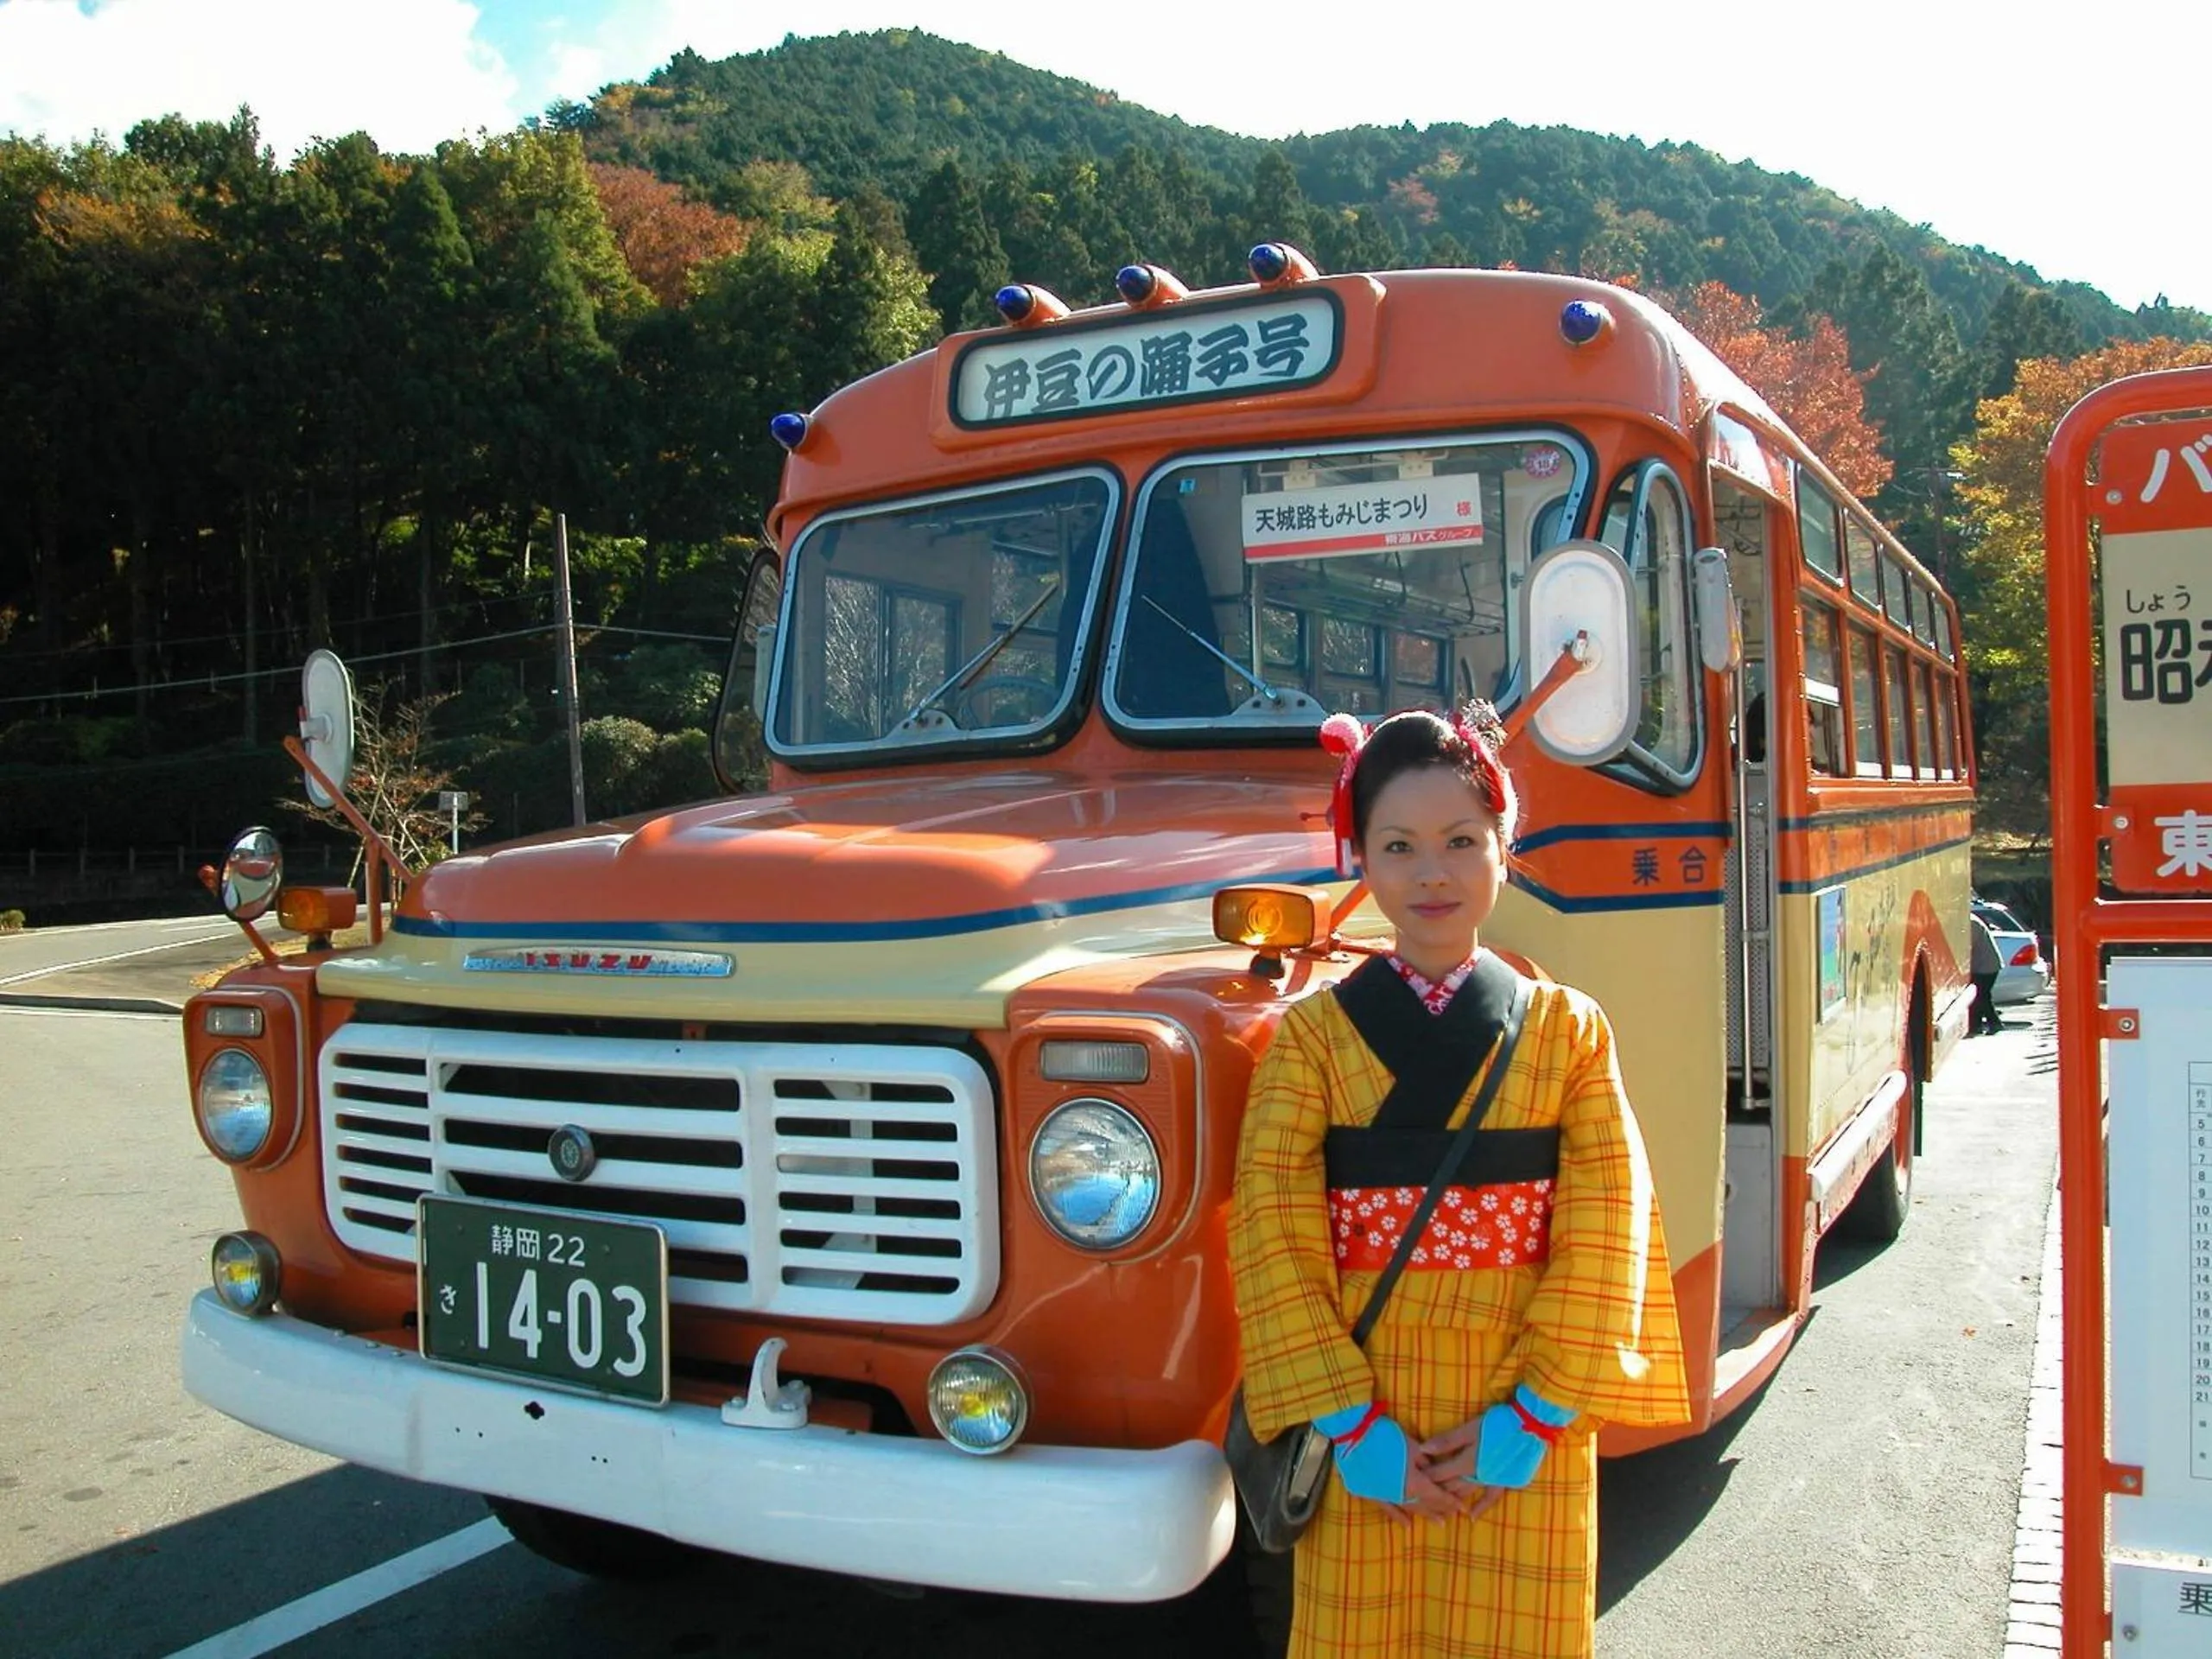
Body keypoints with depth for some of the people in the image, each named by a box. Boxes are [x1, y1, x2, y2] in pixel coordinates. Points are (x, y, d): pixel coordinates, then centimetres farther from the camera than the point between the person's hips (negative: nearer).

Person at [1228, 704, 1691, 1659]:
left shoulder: (1570, 1030, 1)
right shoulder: (1313, 1034, -1)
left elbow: (1605, 1238, -5)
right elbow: (1272, 1233, -7)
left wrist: (1530, 1418, -11)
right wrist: (1352, 1425, -12)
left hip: (1523, 1445, 0)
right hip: (1365, 1445, 0)